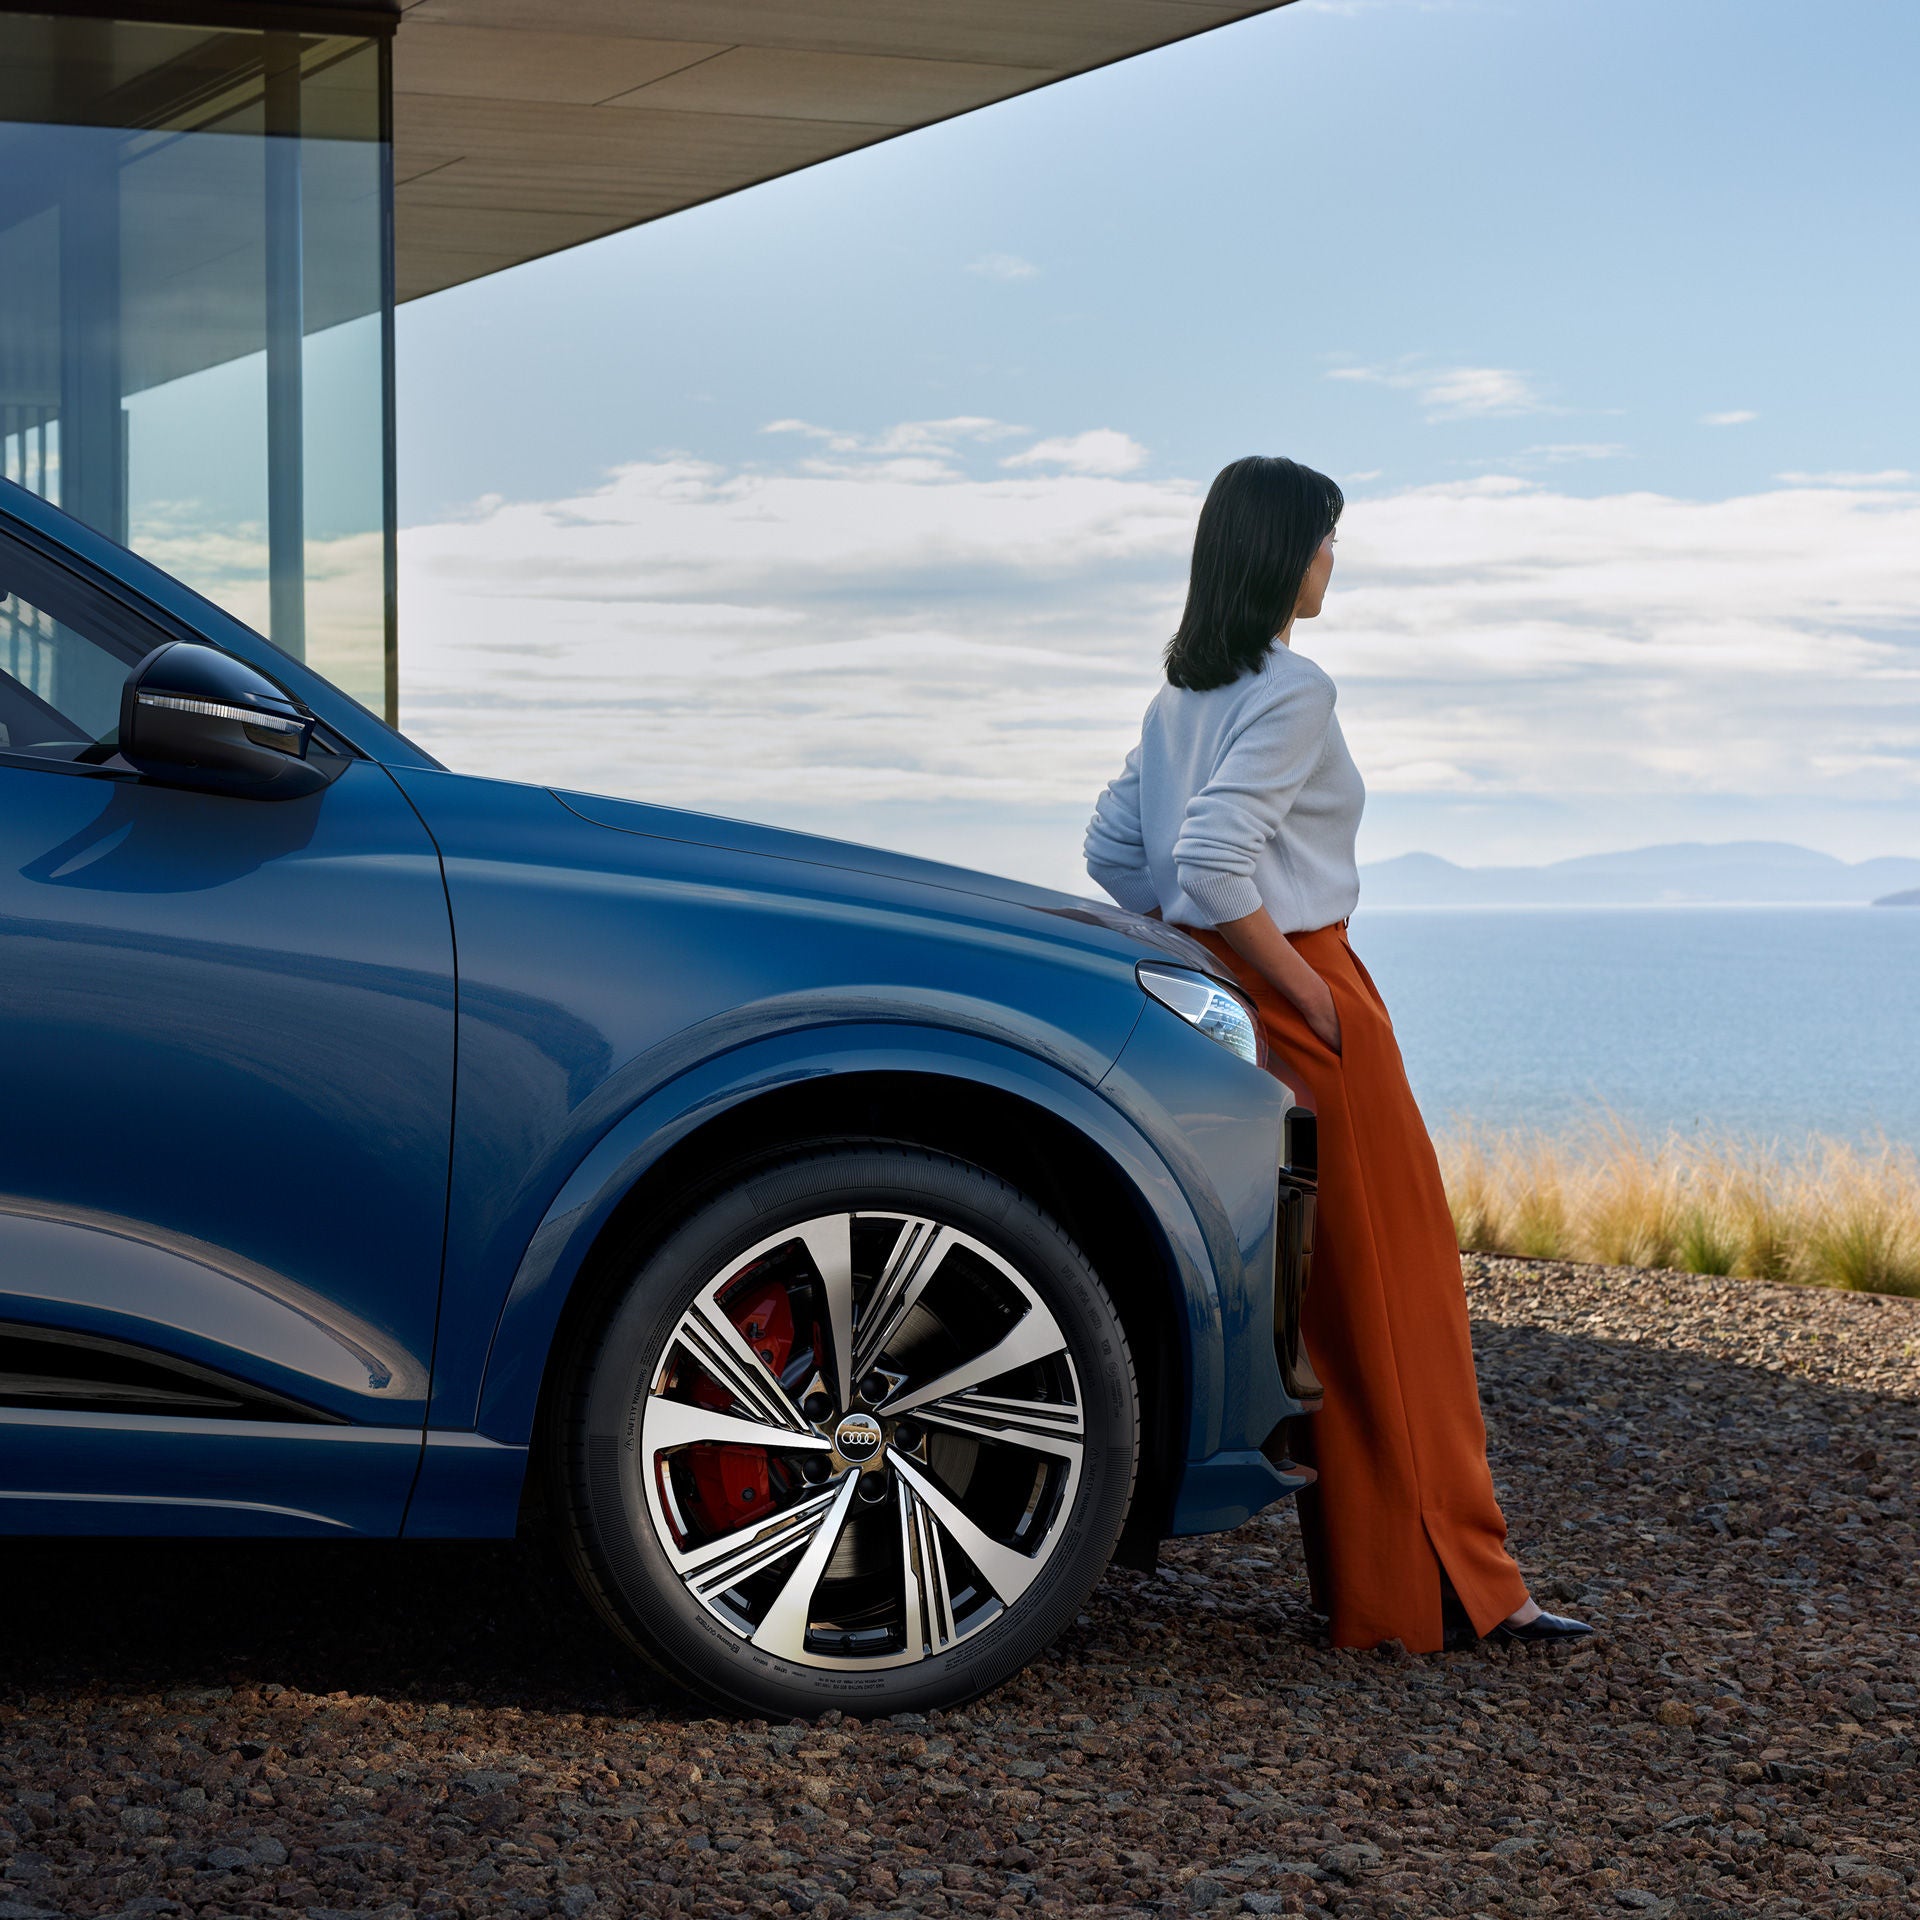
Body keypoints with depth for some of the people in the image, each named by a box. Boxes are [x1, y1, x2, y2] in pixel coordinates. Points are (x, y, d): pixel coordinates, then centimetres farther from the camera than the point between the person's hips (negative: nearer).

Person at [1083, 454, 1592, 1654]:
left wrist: (1209, 958, 16)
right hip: (1301, 995, -9)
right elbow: (1213, 860, -25)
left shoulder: (1183, 694, 13)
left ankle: (1357, 1574, 17)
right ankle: (1451, 1585, 1)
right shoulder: (1291, 690, -15)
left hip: (1222, 998, 9)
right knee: (1390, 1283, -3)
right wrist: (1310, 991, -17)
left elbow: (1116, 854, 16)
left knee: (1311, 1286, 13)